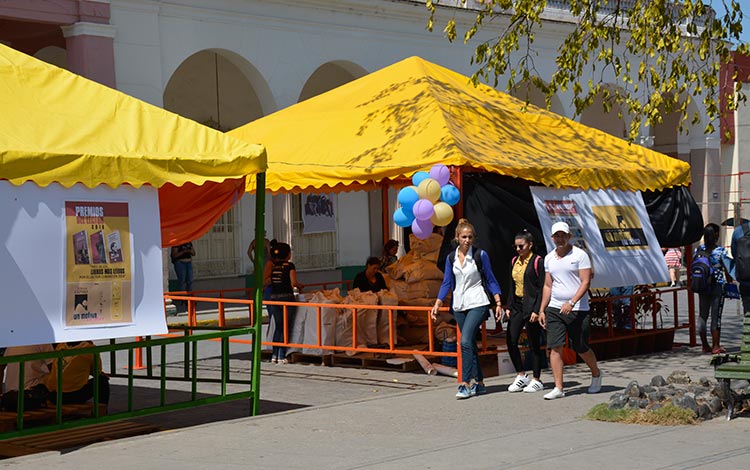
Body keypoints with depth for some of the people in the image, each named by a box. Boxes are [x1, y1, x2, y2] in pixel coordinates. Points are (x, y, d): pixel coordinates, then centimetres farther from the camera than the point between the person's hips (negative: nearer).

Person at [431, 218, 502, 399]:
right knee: (470, 344, 9)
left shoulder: (480, 255, -3)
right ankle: (479, 383, 17)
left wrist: (498, 303, -6)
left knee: (466, 341, -18)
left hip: (477, 304, -5)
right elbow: (447, 283, 10)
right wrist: (437, 304, 1)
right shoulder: (451, 258, 7)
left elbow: (491, 280, 0)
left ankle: (466, 384, -17)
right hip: (459, 306, 5)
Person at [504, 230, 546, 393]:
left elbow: (542, 287, -11)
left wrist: (537, 310, -16)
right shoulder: (514, 261, 13)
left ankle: (537, 380, 10)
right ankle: (521, 376, 15)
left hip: (531, 305, -7)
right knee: (511, 341, 0)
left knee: (534, 343, 0)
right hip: (517, 305, 7)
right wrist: (508, 306, 12)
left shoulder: (537, 262, -8)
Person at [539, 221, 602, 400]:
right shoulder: (549, 258, 12)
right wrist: (542, 310, 13)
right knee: (555, 347, -7)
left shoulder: (580, 255, -5)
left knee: (581, 348, 4)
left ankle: (596, 374, 32)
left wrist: (572, 302, -22)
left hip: (577, 309, -4)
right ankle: (558, 388, -5)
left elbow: (586, 282, -11)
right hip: (554, 309, 4)